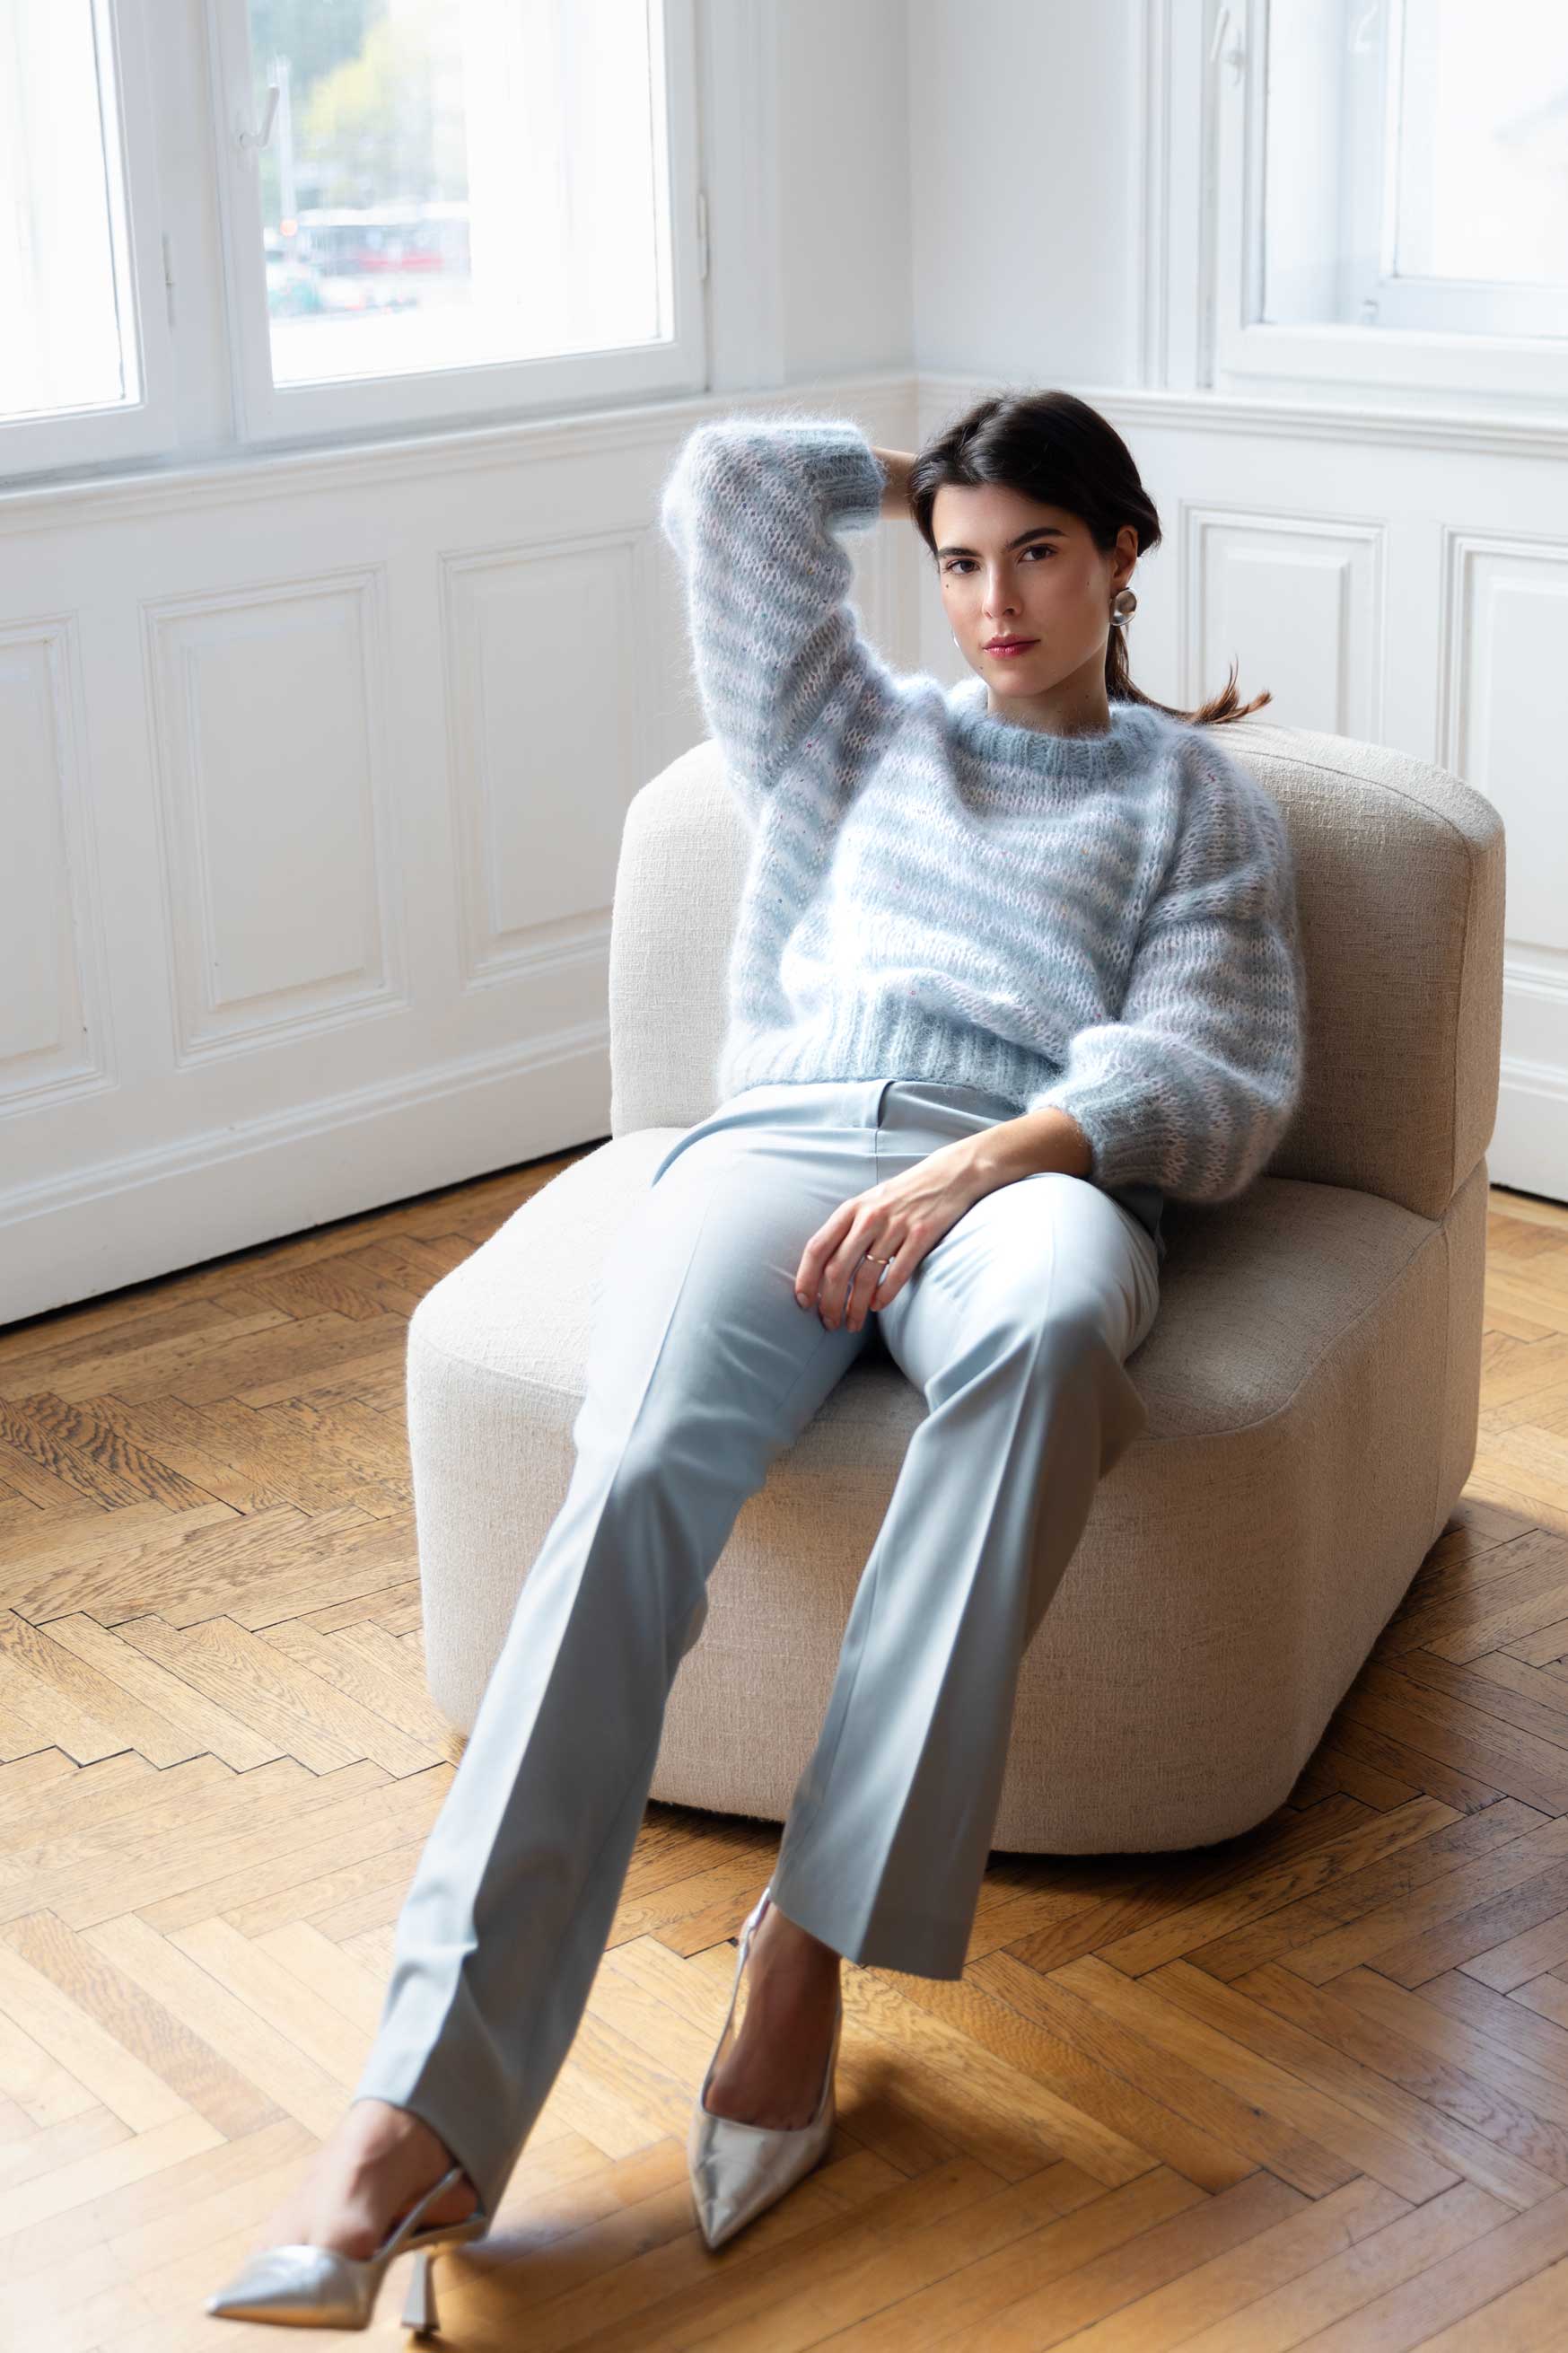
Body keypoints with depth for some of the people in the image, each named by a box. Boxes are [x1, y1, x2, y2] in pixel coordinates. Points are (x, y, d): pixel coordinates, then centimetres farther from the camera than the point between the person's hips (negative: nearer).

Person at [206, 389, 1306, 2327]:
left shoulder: (1197, 796, 22)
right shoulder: (863, 733, 33)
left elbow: (1219, 1084, 5)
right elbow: (727, 479, 26)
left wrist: (995, 1158, -13)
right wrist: (916, 474, 39)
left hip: (1026, 1168, -1)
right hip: (785, 1138, 2)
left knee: (1053, 1325, -43)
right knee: (636, 1466, -32)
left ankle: (811, 1939, -38)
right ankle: (427, 2105, -43)